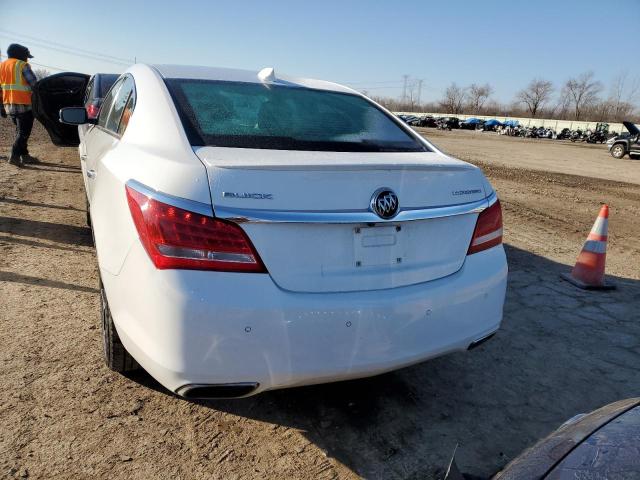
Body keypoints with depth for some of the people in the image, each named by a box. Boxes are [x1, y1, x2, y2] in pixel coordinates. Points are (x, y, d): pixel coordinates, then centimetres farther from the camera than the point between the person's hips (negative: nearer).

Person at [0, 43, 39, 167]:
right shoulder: (22, 65, -7)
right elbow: (34, 84, -12)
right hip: (24, 105, -7)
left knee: (20, 131, 18)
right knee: (23, 132, -3)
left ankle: (24, 155, 21)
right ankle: (14, 156, -11)